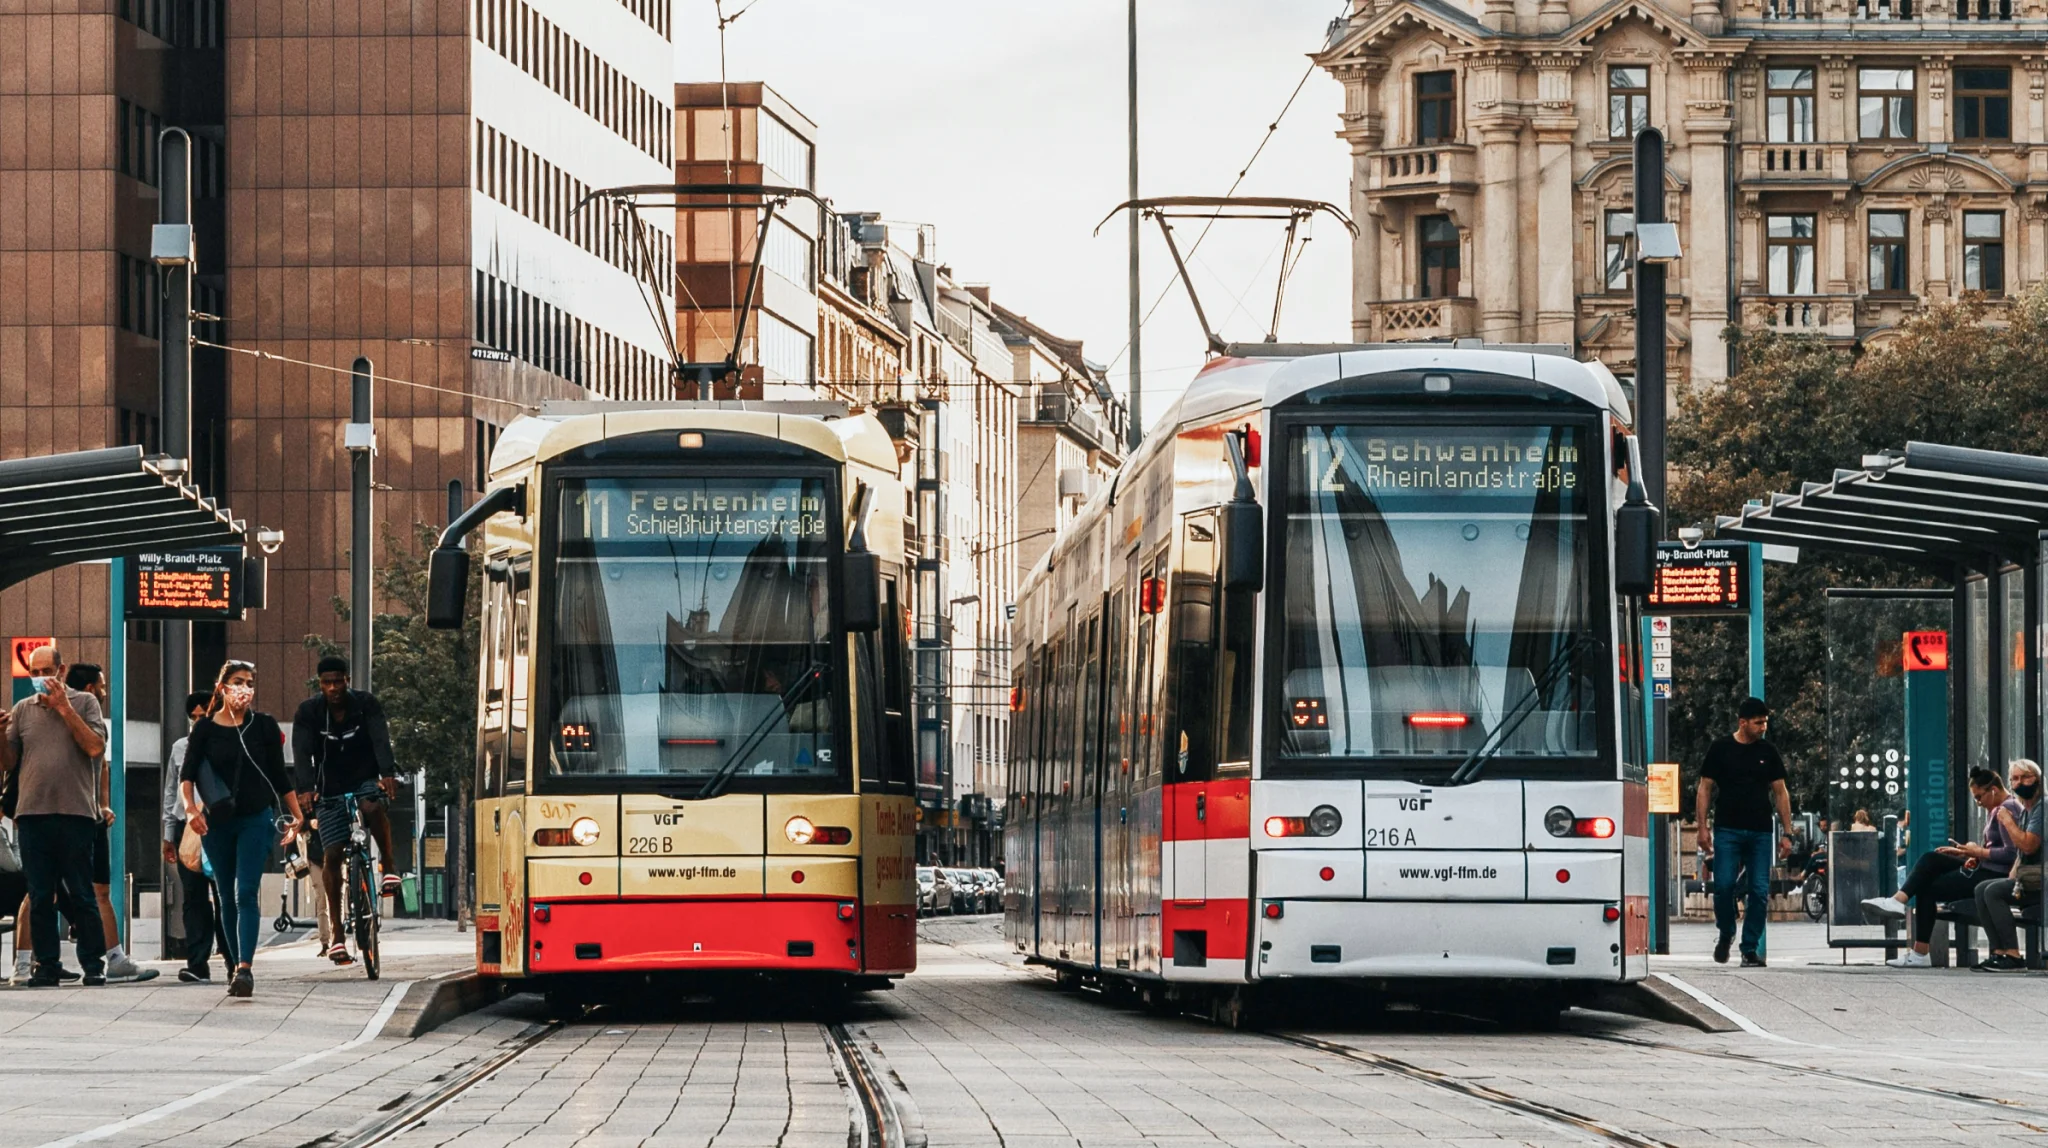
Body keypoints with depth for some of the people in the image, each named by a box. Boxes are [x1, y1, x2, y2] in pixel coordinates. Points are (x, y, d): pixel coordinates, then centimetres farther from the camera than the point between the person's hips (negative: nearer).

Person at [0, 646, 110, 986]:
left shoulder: (84, 703, 5)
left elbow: (95, 747, -9)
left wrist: (64, 707, -8)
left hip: (75, 813, -3)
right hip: (33, 814, 3)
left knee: (81, 895, -1)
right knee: (40, 897, 4)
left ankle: (93, 964, 5)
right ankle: (47, 966, 7)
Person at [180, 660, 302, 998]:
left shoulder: (264, 725, 1)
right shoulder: (205, 728, 0)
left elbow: (279, 776, 8)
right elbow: (187, 774, -6)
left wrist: (296, 816, 7)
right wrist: (190, 807, -24)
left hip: (256, 819, -2)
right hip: (217, 822, 2)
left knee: (246, 894, -14)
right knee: (227, 898, 7)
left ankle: (245, 968, -23)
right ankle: (237, 966, 15)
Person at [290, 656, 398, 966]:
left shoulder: (365, 704, -7)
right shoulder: (308, 712, -7)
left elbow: (380, 740, -19)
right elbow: (302, 752, -17)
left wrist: (387, 773, -37)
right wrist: (306, 789, -34)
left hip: (365, 781, -1)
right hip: (331, 789, 1)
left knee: (372, 807, -36)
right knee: (331, 855, -9)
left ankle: (389, 866, -13)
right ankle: (335, 931, -4)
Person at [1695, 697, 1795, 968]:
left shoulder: (1768, 752, 10)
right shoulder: (1720, 749, 4)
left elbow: (1780, 793, 13)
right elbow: (1705, 790, 6)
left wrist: (1787, 833, 7)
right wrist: (1703, 828, -3)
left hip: (1760, 833, 2)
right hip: (1727, 831, -2)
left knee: (1759, 892, -3)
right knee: (1724, 885, -12)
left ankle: (1750, 949, 4)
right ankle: (1726, 935, 14)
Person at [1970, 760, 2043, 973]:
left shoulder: (2042, 808, -13)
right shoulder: (2026, 810, 19)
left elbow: (2028, 845, -23)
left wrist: (2007, 821, -10)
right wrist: (2012, 876, 7)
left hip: (2040, 879, -10)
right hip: (2026, 876, 10)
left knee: (1994, 891, -21)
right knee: (1982, 889, -1)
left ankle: (2014, 956, -25)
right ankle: (1998, 952, -10)